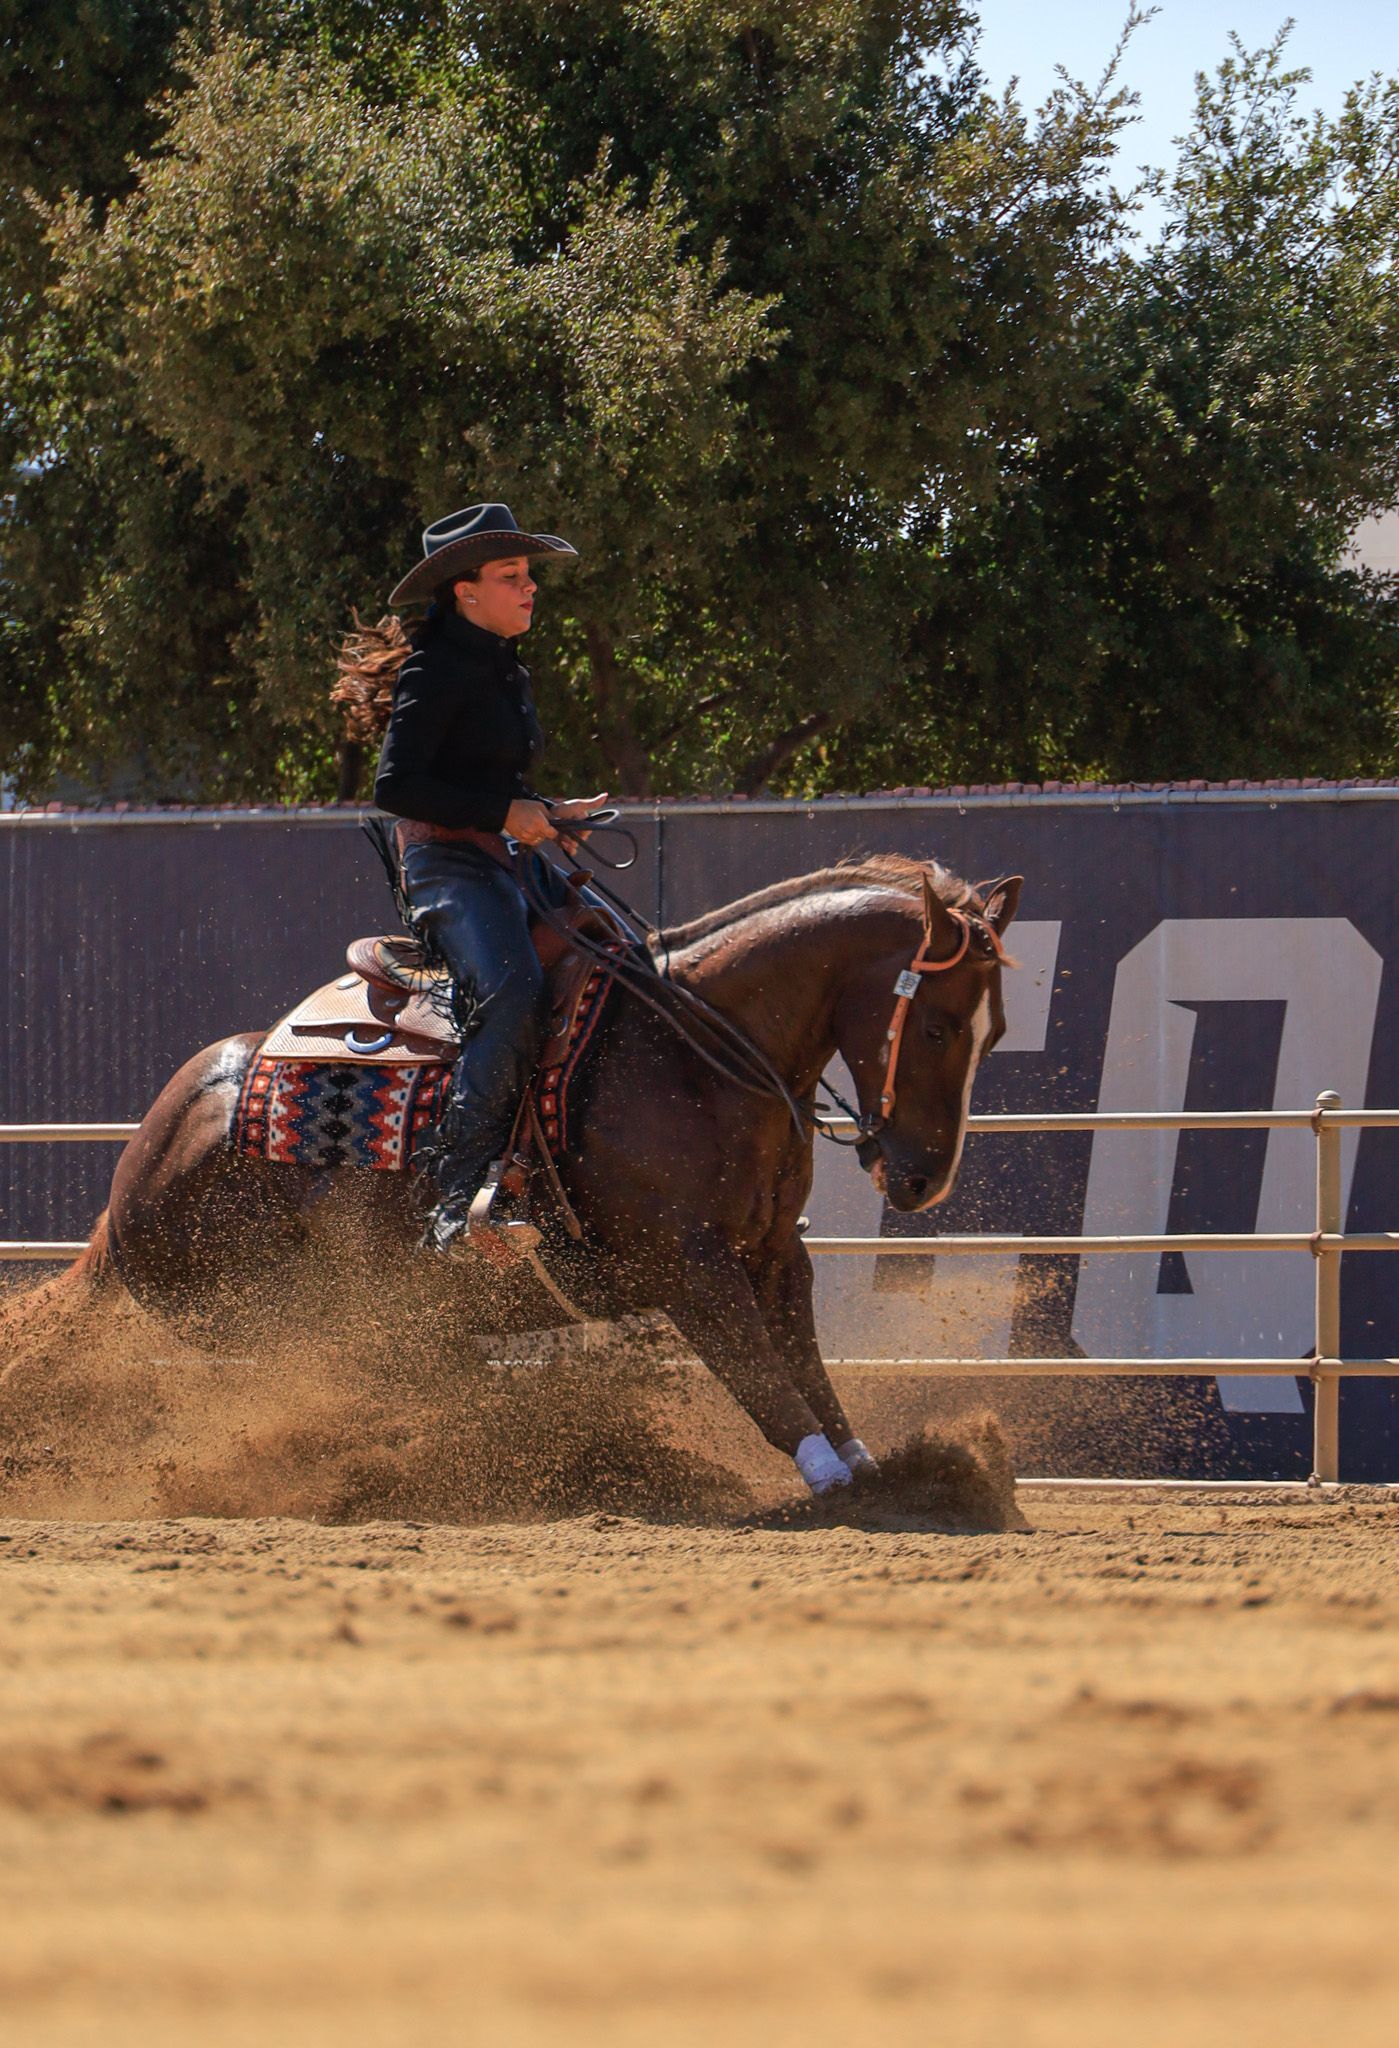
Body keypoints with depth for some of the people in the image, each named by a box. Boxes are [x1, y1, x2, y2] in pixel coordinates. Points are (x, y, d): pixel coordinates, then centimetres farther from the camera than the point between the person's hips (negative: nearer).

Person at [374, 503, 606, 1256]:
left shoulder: (507, 670, 19)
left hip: (513, 857, 10)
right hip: (449, 863, -10)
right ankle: (458, 1201, -37)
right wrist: (507, 814, -17)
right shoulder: (437, 672, -9)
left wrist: (550, 815, 12)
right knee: (512, 989, -32)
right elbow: (396, 785, -17)